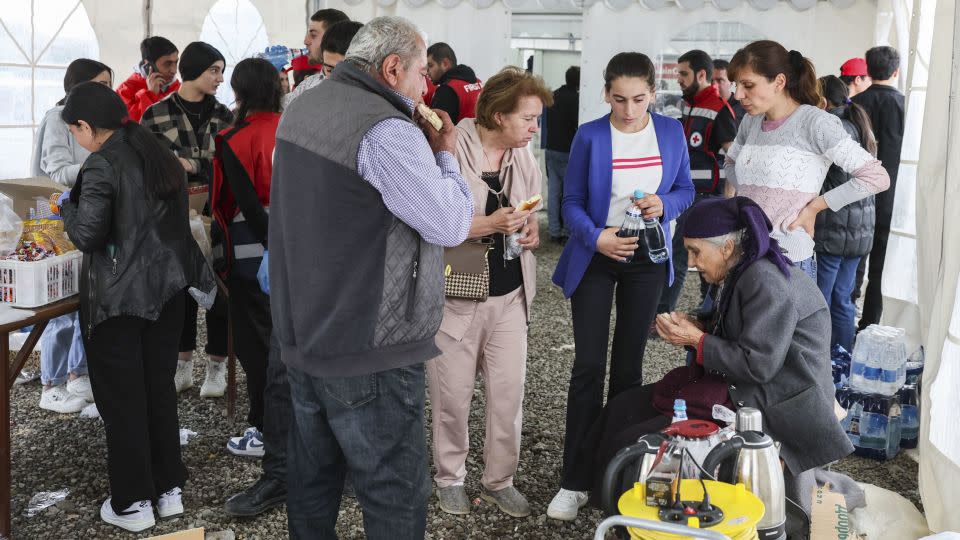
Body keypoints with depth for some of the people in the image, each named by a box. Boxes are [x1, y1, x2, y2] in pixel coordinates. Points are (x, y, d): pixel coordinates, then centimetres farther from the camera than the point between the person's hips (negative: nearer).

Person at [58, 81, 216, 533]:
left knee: (122, 400, 4)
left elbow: (88, 236, -17)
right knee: (160, 390, 15)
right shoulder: (160, 156, 8)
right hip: (167, 289, 7)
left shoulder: (102, 164, -14)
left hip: (119, 297, -7)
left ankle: (133, 504, 13)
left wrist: (68, 207, 1)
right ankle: (169, 489, 23)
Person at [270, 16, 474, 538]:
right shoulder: (388, 132, -20)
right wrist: (443, 154, -1)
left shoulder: (301, 108, 8)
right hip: (369, 354, -9)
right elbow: (451, 225, -16)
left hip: (301, 336, 9)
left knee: (312, 478, 20)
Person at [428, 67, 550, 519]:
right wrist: (489, 224, -25)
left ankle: (500, 480, 26)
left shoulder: (524, 157, 6)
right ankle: (450, 477, 30)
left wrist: (532, 232, -3)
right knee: (452, 396, 8)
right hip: (456, 294, -5)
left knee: (509, 392, 7)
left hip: (510, 295, 5)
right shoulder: (450, 150, -15)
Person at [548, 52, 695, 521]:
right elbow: (572, 202, -6)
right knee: (588, 366, -5)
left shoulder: (671, 131, -1)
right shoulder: (589, 136, -9)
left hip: (647, 258, 3)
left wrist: (664, 205, -15)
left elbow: (685, 190, 7)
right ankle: (574, 482, 2)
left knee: (629, 363, 12)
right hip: (595, 258, -3)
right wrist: (596, 237, -25)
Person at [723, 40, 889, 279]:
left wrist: (815, 206, -8)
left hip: (789, 261, -6)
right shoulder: (751, 122, 10)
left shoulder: (814, 122, -9)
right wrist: (732, 191, 11)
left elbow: (877, 177, -10)